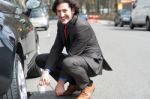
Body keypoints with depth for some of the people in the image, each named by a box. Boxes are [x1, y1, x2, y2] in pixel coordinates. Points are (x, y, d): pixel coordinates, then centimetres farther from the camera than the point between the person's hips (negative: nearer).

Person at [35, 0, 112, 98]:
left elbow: (72, 54, -27)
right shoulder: (61, 24, -1)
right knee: (40, 59, 0)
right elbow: (56, 49, -6)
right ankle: (74, 83, 6)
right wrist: (46, 71, -21)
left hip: (92, 61, -8)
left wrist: (61, 82, -24)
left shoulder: (82, 26, -26)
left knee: (68, 63, -40)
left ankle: (88, 85, -7)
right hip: (75, 58, 8)